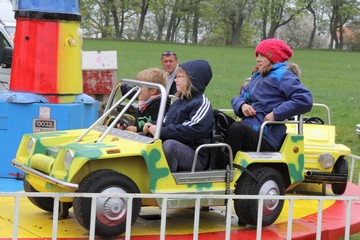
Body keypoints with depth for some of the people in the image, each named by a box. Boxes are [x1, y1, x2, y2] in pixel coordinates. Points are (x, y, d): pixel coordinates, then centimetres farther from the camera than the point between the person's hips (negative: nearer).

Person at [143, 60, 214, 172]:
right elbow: (165, 122, 25)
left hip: (196, 158, -9)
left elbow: (191, 131, -23)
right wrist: (153, 127, 1)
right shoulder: (178, 102, 20)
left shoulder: (202, 104, -10)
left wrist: (161, 131, -22)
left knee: (169, 145, -35)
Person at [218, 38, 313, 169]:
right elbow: (239, 97, 21)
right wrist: (242, 105, -4)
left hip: (266, 140, -9)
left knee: (237, 128, -32)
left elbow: (305, 100, -18)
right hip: (248, 129, 9)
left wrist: (275, 114, -19)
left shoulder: (282, 76, -5)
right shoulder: (257, 76, 20)